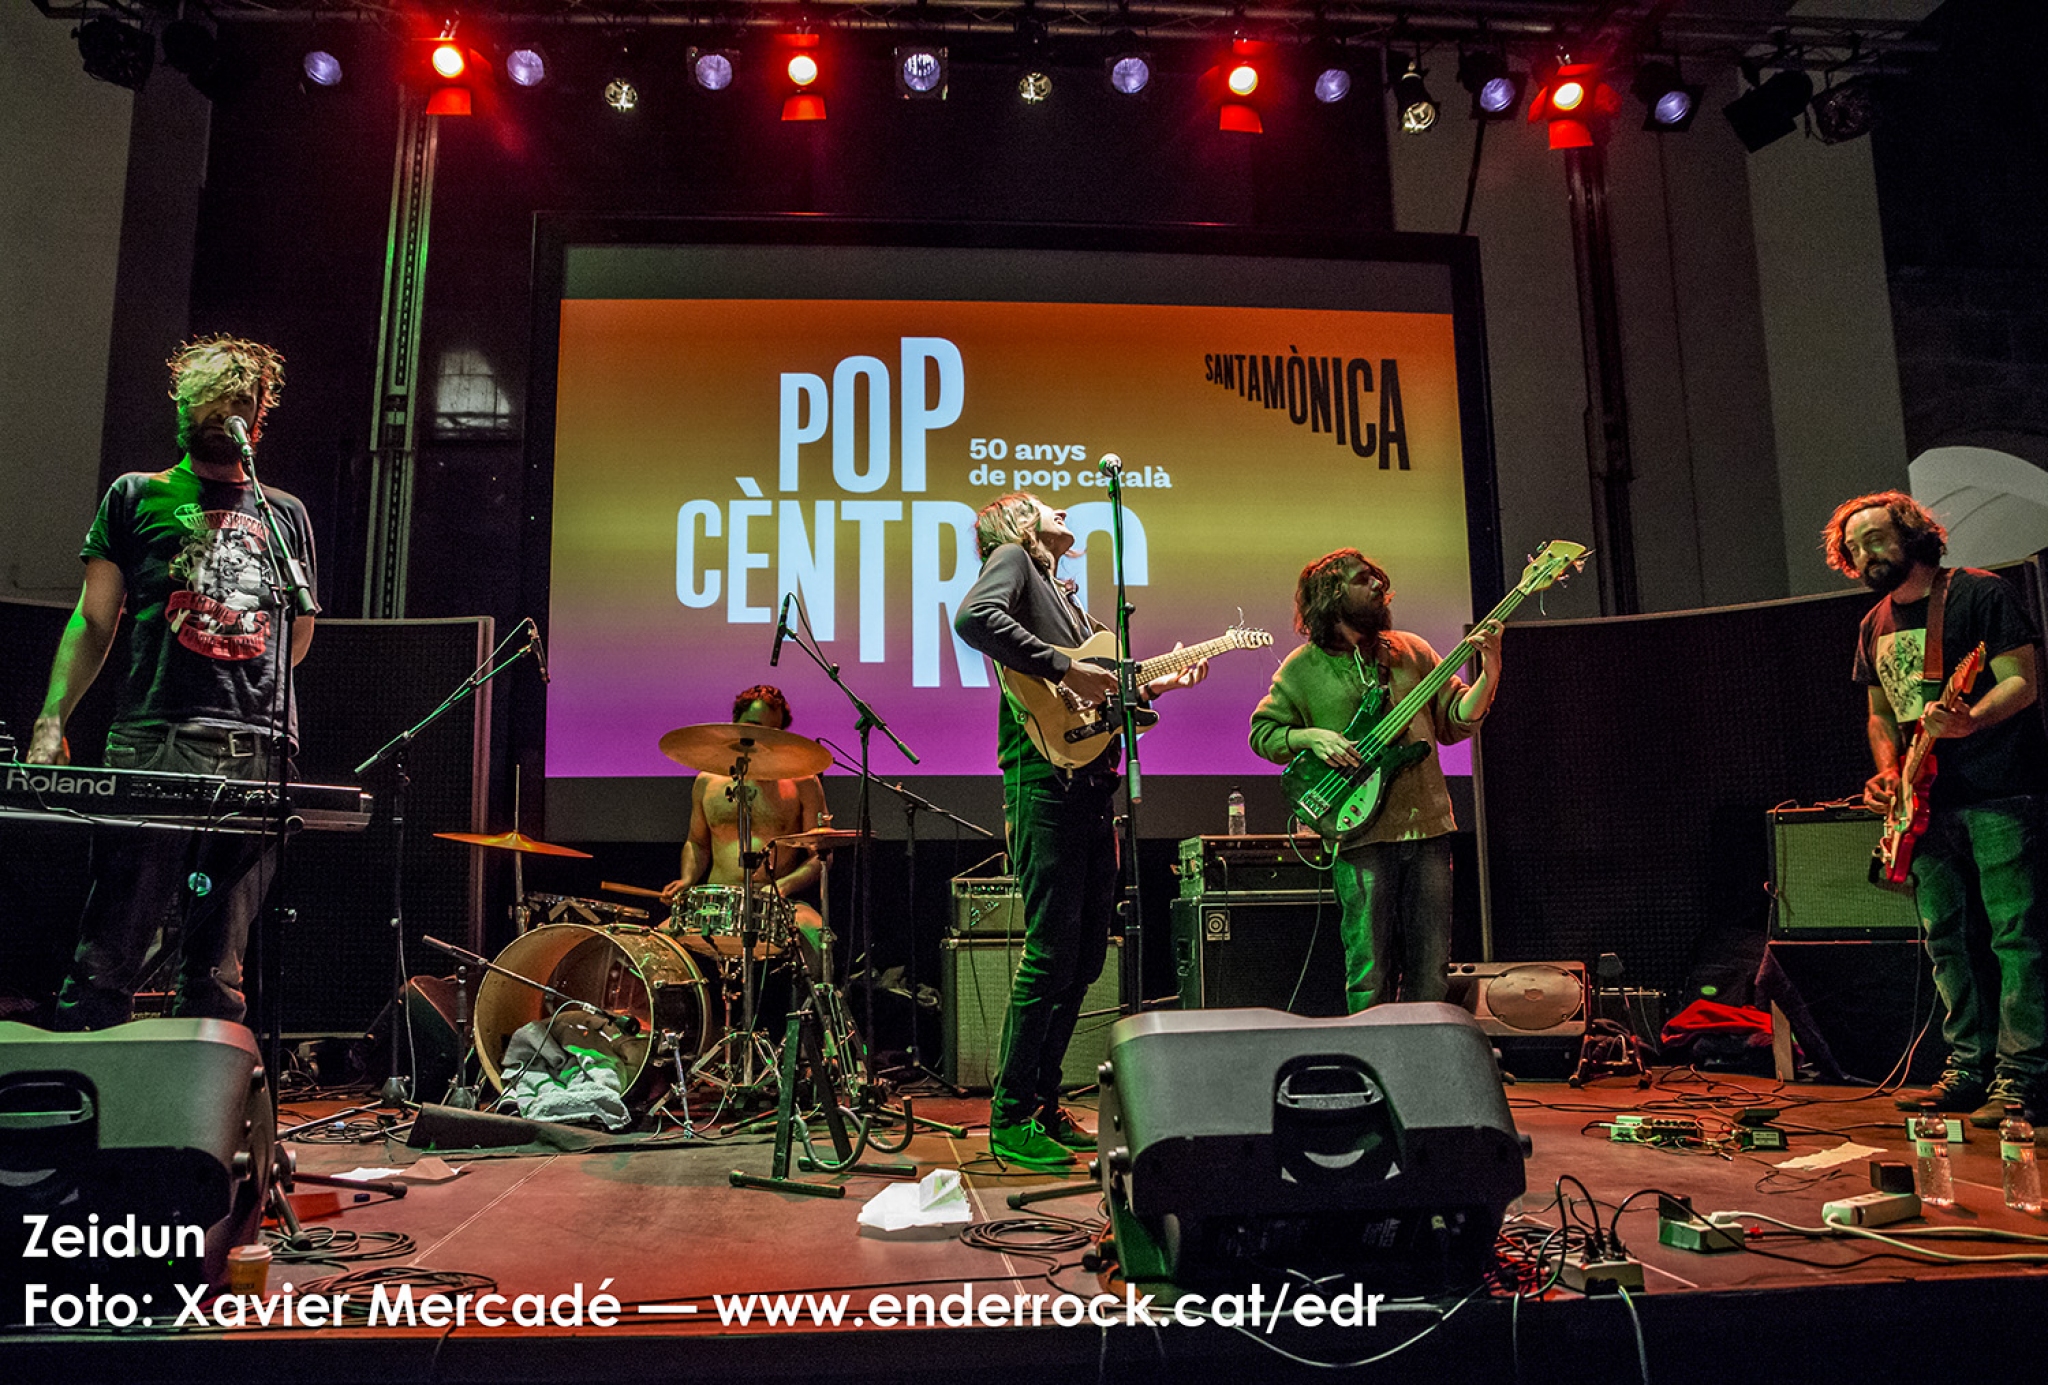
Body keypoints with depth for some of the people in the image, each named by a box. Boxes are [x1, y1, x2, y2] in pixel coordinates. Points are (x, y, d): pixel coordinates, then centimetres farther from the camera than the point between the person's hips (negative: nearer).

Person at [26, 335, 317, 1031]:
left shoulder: (285, 515, 21)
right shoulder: (137, 496, 15)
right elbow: (93, 622, 10)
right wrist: (51, 723, 0)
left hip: (259, 756, 2)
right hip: (151, 744, -2)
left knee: (219, 974, 3)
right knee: (111, 960, -7)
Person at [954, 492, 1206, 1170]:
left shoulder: (1065, 598, 28)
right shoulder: (1011, 560, 2)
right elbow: (972, 618, -21)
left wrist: (1155, 684, 14)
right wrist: (1064, 668, -22)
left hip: (1089, 787, 9)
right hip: (1045, 782, -9)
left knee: (1086, 954, 11)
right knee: (1049, 954, -9)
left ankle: (1044, 1104, 21)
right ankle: (1010, 1121, 1)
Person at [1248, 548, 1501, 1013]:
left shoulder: (1411, 651, 13)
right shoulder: (1303, 668, 4)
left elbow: (1455, 721, 10)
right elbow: (1262, 732, 7)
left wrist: (1489, 672, -5)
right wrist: (1309, 737, -10)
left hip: (1428, 826, 4)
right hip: (1361, 833, -4)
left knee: (1431, 970, 8)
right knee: (1371, 975, -1)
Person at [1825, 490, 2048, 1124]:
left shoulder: (1980, 594, -4)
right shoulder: (1875, 626, 16)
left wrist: (1970, 722, -30)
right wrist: (1887, 773, 7)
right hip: (1928, 803, 7)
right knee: (1948, 940, 9)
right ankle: (1970, 1069, 17)